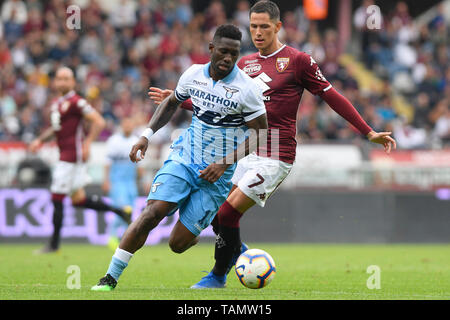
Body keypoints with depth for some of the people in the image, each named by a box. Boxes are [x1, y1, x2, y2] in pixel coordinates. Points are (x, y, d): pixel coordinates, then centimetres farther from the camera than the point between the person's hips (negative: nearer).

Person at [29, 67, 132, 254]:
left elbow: (98, 122, -16)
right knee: (78, 200, 12)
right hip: (65, 153, 10)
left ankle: (54, 244, 2)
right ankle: (119, 212, 23)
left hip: (73, 154, -10)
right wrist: (40, 140, 18)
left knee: (57, 198, -6)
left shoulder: (76, 102, -12)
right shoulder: (56, 104, 16)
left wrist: (87, 143, -21)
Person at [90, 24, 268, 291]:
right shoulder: (194, 74, -1)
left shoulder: (247, 89, -14)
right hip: (184, 158, 3)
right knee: (152, 213, -21)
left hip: (217, 174, -3)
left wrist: (225, 163, -16)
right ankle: (110, 279, -14)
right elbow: (172, 103, 20)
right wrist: (147, 135, 8)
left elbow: (261, 133, -8)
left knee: (178, 244, -6)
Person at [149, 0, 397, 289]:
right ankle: (239, 252, 28)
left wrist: (370, 133, -4)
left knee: (229, 212, -14)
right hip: (248, 152, 6)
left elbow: (333, 97, -2)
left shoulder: (297, 60, -5)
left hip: (276, 157, -6)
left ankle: (219, 276, 4)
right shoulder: (245, 64, 13)